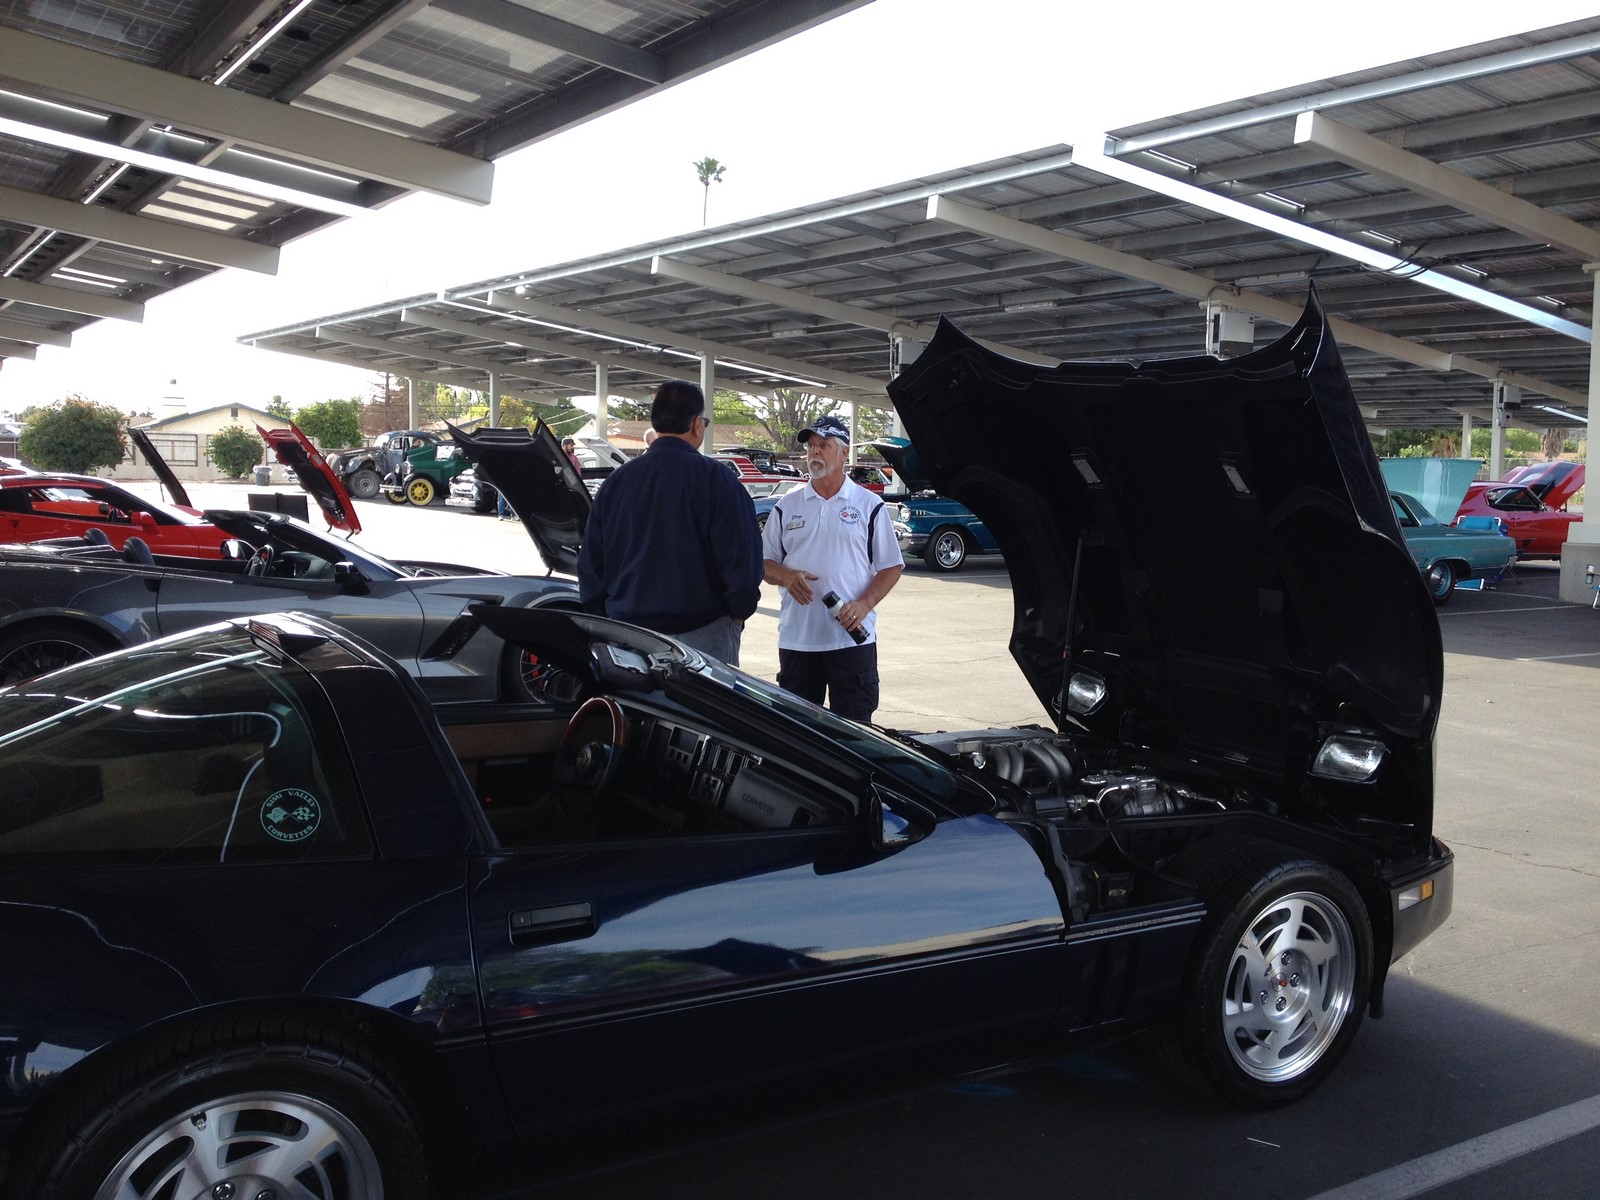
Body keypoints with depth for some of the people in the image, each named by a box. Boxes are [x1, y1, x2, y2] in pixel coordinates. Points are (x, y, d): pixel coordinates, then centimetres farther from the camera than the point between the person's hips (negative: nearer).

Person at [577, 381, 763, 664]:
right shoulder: (715, 478, -8)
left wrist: (605, 620, 19)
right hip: (701, 633, -4)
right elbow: (742, 558, -10)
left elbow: (590, 563, 11)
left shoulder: (616, 481, 6)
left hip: (627, 635, 5)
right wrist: (737, 613, 5)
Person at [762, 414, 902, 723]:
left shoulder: (869, 506, 5)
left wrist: (864, 604, -12)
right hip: (796, 639, 2)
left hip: (853, 637, -2)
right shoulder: (787, 506, 11)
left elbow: (891, 567, 4)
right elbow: (764, 562, 13)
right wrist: (787, 576, -10)